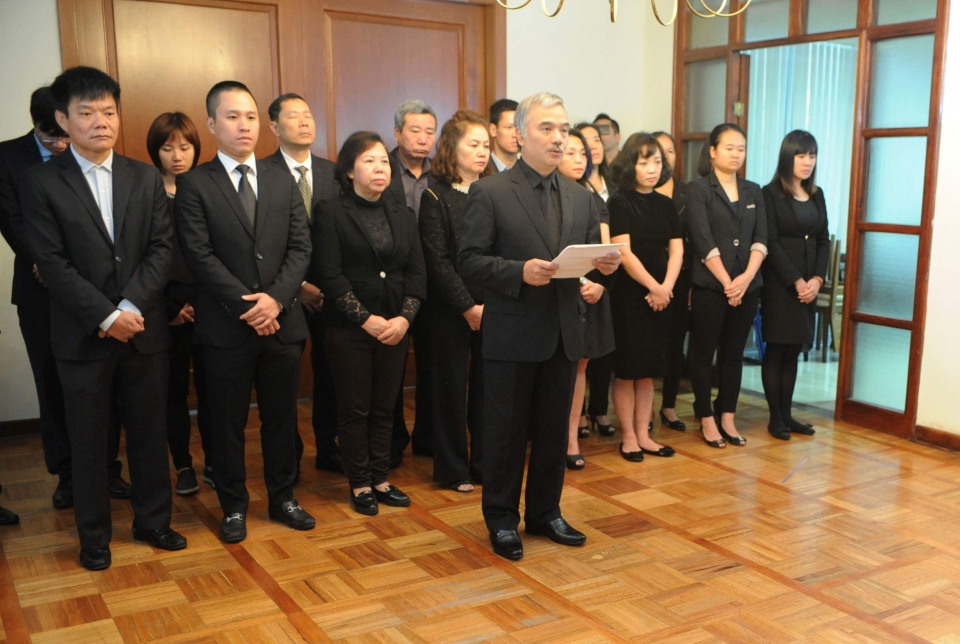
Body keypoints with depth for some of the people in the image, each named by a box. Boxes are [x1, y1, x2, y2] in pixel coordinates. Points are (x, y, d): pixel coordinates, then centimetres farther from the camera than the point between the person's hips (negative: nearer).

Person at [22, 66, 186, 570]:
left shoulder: (146, 178, 6)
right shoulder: (41, 183, -3)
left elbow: (161, 248, 0)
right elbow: (52, 263, -9)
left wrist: (133, 306, -14)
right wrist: (106, 317, -16)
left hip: (144, 329, 2)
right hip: (83, 336, -2)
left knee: (150, 433, 11)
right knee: (88, 442, 9)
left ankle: (152, 521, 28)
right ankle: (93, 535, 25)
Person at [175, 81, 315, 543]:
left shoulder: (282, 181, 10)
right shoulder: (194, 184, -2)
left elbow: (300, 248, 3)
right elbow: (199, 256, -10)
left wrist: (276, 298, -12)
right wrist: (247, 305, -16)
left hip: (282, 320, 3)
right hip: (225, 326, -3)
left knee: (282, 416, 12)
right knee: (227, 421, 8)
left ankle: (282, 498, 28)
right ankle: (234, 507, 23)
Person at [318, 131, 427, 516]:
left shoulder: (403, 217, 11)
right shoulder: (332, 213, -3)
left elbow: (417, 274, 5)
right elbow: (330, 275, -11)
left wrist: (404, 318, -9)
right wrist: (366, 319, -14)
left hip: (395, 329, 4)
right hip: (349, 329, -4)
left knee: (384, 408, 10)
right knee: (354, 409, 4)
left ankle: (381, 479, 22)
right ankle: (360, 484, 16)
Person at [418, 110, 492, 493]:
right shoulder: (436, 196, -3)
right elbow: (437, 260, -9)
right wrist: (468, 307, -13)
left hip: (493, 307, 4)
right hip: (452, 310, -3)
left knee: (487, 385, 8)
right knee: (452, 385, 6)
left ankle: (484, 462, 22)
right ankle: (453, 468, 18)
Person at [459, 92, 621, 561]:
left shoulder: (580, 197, 10)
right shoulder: (489, 193, -6)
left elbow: (591, 254, 14)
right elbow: (470, 263, -11)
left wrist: (605, 263, -9)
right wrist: (520, 272, -24)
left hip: (564, 334, 5)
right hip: (512, 334, -5)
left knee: (554, 431, 15)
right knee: (506, 431, 7)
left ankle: (544, 513, 32)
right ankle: (501, 519, 23)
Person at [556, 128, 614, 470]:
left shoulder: (593, 200, 11)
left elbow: (606, 250, 4)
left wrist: (599, 283, -14)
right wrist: (576, 282, -19)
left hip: (591, 293, 5)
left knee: (579, 365, 9)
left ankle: (572, 439, 17)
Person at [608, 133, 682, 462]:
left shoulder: (666, 205, 11)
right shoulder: (619, 202, -6)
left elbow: (676, 250, 6)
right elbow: (624, 252, -13)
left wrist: (665, 288, -9)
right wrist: (654, 287, -14)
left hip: (660, 297, 5)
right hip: (628, 296, -5)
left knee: (648, 370, 10)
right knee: (627, 370, 0)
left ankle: (643, 435, 18)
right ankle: (628, 437, 10)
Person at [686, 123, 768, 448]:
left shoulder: (754, 191, 13)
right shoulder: (698, 189, -2)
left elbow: (760, 239, 4)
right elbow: (704, 242, -10)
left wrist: (746, 278, -11)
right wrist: (726, 282, -15)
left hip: (747, 286, 5)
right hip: (709, 286, -4)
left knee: (734, 354, 10)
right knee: (703, 354, 3)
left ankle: (727, 419, 20)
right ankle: (707, 420, 14)